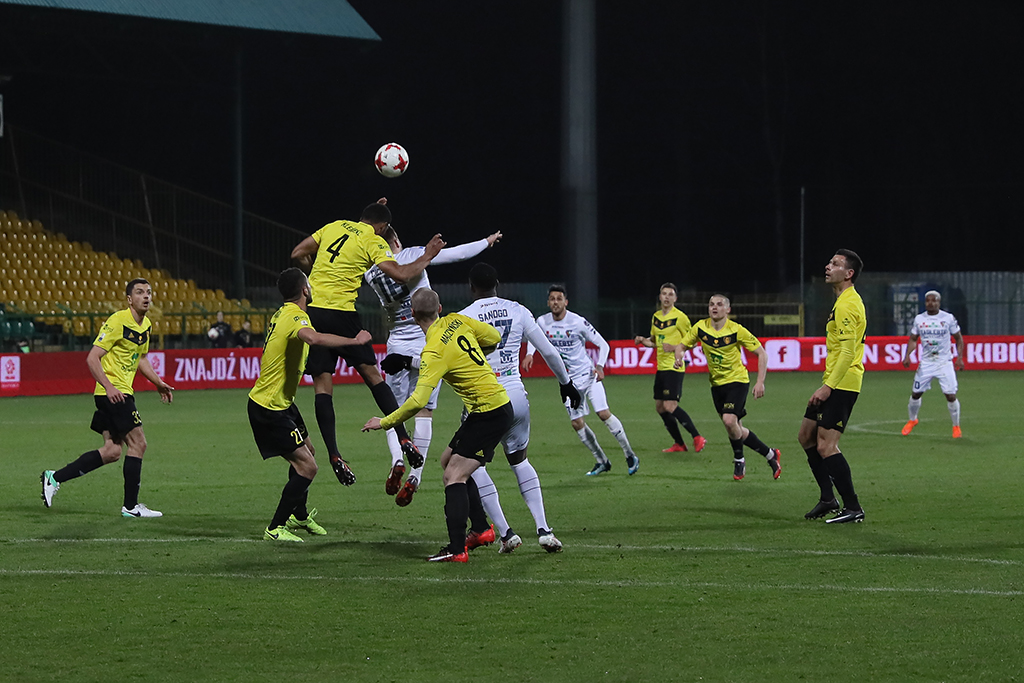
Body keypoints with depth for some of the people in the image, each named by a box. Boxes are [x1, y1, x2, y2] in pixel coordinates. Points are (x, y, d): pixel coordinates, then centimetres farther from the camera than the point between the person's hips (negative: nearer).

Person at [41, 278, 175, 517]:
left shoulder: (146, 325, 13)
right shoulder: (118, 321, -14)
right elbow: (92, 358, -17)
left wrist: (159, 383, 21)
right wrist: (109, 386, -27)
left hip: (122, 392, 9)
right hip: (113, 393, -9)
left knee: (112, 451, 6)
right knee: (137, 443, -8)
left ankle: (54, 478, 11)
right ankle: (131, 506, -1)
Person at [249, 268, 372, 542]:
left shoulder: (282, 314, 8)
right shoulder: (296, 317, -23)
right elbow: (313, 338, -48)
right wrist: (354, 341, -41)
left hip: (281, 402, 10)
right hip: (269, 408, -10)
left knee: (307, 451, 26)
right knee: (307, 467, -11)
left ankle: (299, 515, 43)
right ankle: (275, 528, -3)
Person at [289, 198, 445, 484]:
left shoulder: (334, 227, 15)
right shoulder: (374, 242, 0)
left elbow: (297, 254, 19)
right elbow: (400, 275, -9)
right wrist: (426, 258, 6)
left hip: (311, 308, 4)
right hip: (341, 312, -4)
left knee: (322, 384, 1)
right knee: (372, 374, 8)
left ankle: (334, 455, -6)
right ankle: (404, 439, 7)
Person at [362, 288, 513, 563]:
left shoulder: (434, 351, -21)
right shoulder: (457, 321, 1)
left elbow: (418, 401, -28)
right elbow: (494, 337, 13)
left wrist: (385, 422, -18)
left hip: (489, 413, -9)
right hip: (497, 404, 9)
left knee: (454, 476, -12)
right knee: (449, 461, 19)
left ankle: (457, 549, -19)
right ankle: (480, 529, 23)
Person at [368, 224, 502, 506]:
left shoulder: (370, 274, -4)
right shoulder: (413, 255, -7)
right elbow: (457, 253, -6)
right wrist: (487, 241, 8)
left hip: (398, 346, 2)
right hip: (429, 344, -2)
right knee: (424, 411, 3)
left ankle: (397, 459, -11)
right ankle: (415, 476, -4)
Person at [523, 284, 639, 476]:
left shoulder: (578, 322, -16)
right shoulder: (542, 322, -6)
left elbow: (603, 345, -8)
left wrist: (600, 366, -22)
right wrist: (529, 354, -2)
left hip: (588, 374, -4)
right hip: (568, 380, 4)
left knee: (604, 413, -16)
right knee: (577, 423, 0)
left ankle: (630, 456, -3)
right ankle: (602, 462, 17)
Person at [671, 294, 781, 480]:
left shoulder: (736, 330, -16)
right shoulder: (700, 328, -5)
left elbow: (761, 353, -11)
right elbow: (681, 345, 6)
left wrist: (760, 381, -20)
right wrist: (679, 356, -19)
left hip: (737, 381, -5)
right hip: (716, 383, 5)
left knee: (729, 420, -25)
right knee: (736, 430, 10)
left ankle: (739, 459, -2)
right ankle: (770, 455, 30)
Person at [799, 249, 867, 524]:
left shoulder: (847, 305, -16)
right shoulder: (844, 301, 17)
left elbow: (847, 351, -23)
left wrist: (828, 387, -25)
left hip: (841, 385, -11)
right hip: (836, 384, 11)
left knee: (826, 446, -13)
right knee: (806, 436, 15)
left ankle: (853, 508, -8)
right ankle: (828, 499, 20)